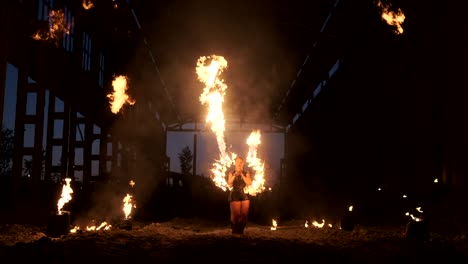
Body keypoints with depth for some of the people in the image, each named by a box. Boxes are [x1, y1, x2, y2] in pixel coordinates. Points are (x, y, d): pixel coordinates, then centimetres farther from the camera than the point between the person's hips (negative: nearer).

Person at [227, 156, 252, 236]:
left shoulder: (246, 173, 10)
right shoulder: (231, 173, 9)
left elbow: (249, 183, -4)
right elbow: (229, 183, -4)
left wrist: (242, 175, -10)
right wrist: (235, 175, -14)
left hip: (245, 195, 2)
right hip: (235, 195, -2)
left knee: (244, 215, -3)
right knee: (236, 214, -8)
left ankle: (241, 230, 11)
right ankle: (235, 230, 8)